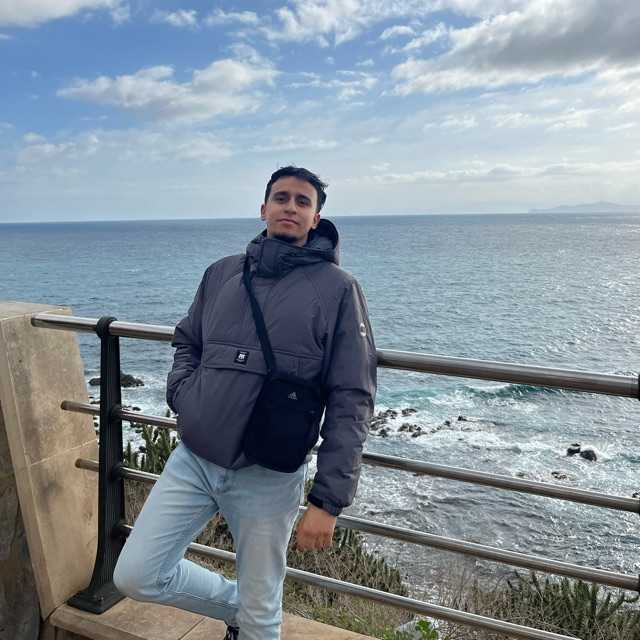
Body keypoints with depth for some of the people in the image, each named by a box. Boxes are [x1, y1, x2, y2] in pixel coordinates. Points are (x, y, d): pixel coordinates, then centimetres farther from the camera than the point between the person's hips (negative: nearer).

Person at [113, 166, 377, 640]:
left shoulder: (337, 288, -8)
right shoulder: (222, 273, 6)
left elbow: (351, 401, -11)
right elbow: (187, 343, 20)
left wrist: (328, 501, -14)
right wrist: (183, 396, 0)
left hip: (268, 475, -4)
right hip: (192, 459, 4)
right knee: (135, 575, 8)